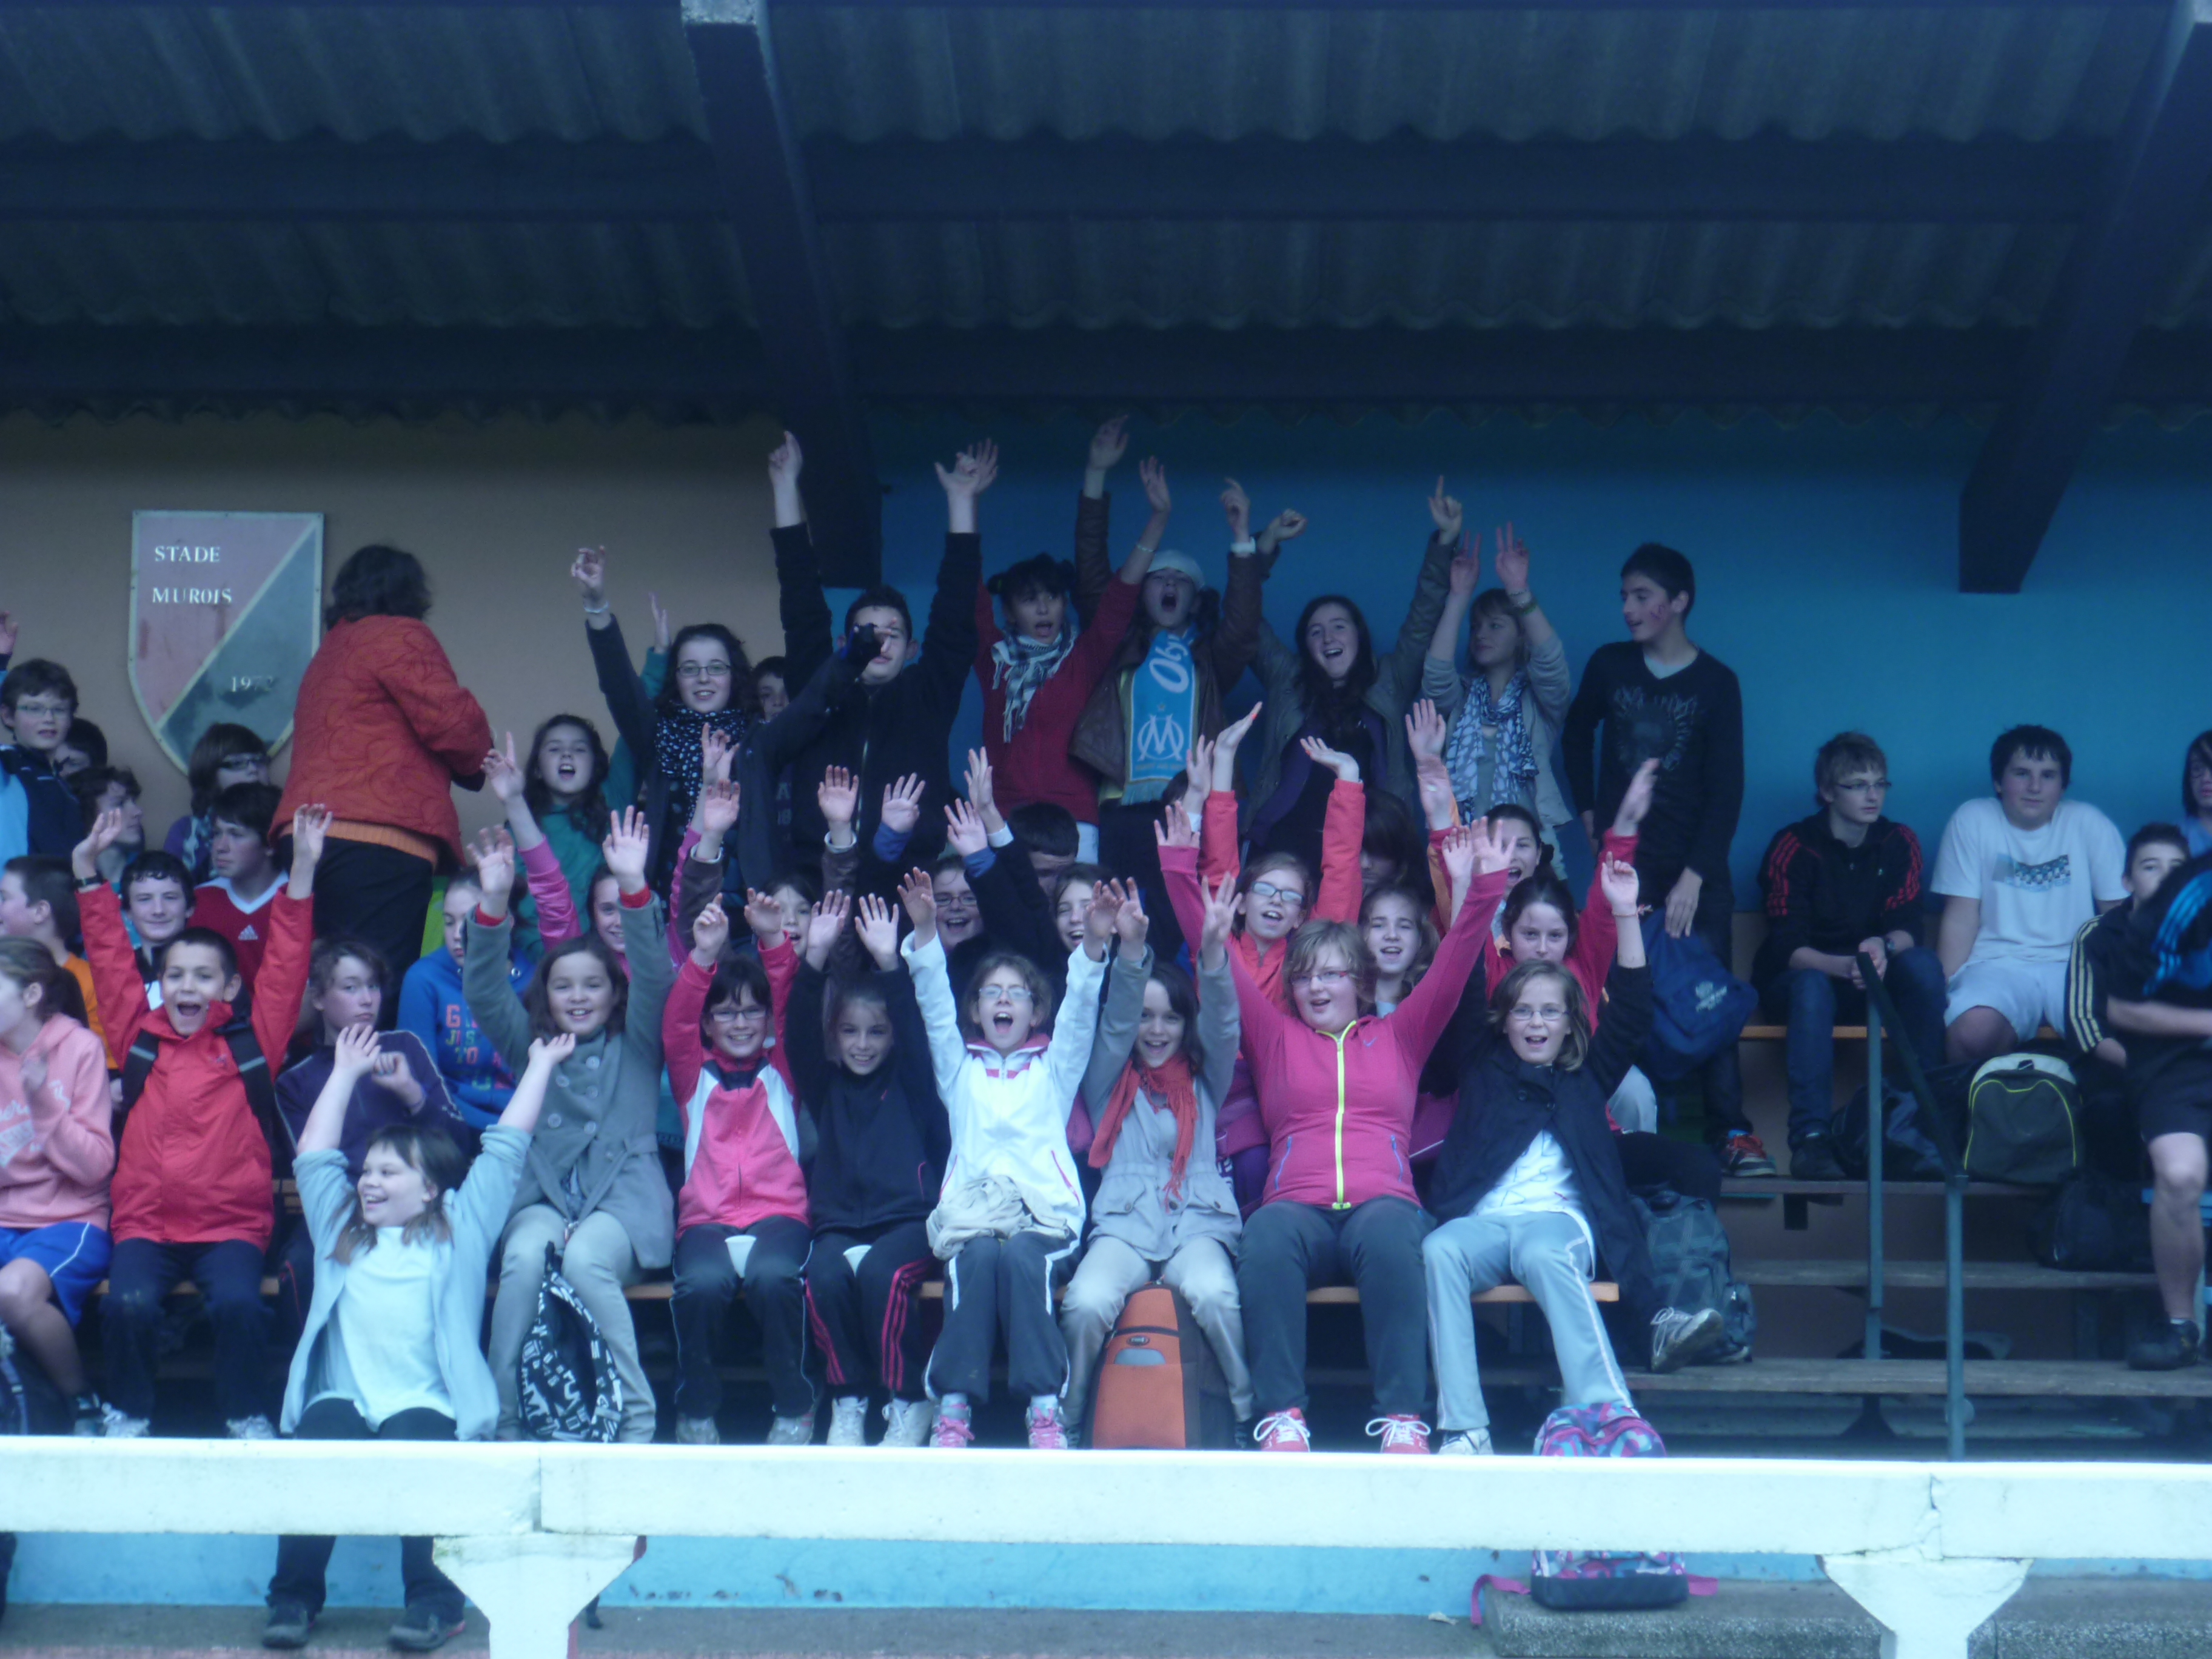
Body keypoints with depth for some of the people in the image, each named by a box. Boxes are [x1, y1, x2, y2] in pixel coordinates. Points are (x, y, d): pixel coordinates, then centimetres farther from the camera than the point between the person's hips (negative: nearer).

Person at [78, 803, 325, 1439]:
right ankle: (128, 1411, 0)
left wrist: (303, 872, -4)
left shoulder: (251, 1042, 6)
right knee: (128, 1304, -26)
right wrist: (88, 872, 10)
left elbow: (286, 966, 3)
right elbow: (111, 960, 13)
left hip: (231, 1224, -1)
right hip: (146, 1223, 1)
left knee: (239, 1303, -27)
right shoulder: (138, 1036, 10)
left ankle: (245, 1414, -2)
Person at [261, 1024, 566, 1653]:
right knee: (319, 1440, -30)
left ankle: (434, 1603, -29)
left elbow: (505, 1149, 19)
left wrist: (540, 1065, 25)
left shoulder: (460, 1233, 16)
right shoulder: (340, 1232, 25)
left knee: (414, 1442, -34)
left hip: (429, 1406, -2)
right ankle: (294, 1598, -23)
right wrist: (346, 1073, 36)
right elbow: (314, 1156, 32)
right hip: (342, 1401, 2)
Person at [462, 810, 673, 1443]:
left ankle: (636, 1417, -26)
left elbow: (655, 977, -1)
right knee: (525, 1256, -33)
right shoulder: (531, 1047, 20)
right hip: (544, 1195, 2)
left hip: (625, 1199, -2)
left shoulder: (635, 1046, 15)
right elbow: (485, 994, 5)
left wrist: (634, 889, -16)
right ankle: (505, 1415, -28)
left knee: (585, 1257, -34)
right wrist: (493, 905, -11)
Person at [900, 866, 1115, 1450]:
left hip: (1045, 1210, 0)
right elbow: (935, 1006, 10)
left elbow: (1080, 1010, 7)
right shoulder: (960, 1069, 24)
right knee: (978, 1256, -33)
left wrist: (1094, 946, -11)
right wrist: (925, 933, -6)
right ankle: (955, 1405, -33)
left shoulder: (1054, 1068, 22)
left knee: (1020, 1256, -33)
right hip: (970, 1208, 0)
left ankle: (1045, 1407, -33)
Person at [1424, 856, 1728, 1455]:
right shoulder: (1482, 1068, 26)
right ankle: (1462, 1430, -41)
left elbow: (1632, 1012, 16)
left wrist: (1625, 914, 8)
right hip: (1483, 1218, 1)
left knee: (1545, 1255, -38)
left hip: (1559, 1216, -1)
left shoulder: (1585, 1077, 26)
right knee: (1440, 1251, -36)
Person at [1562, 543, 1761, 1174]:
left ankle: (1730, 1129, -6)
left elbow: (1727, 789, -6)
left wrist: (1695, 876, -14)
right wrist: (1588, 810, 15)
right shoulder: (1609, 666, 4)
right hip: (1623, 860, 2)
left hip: (1696, 865, -2)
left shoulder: (1716, 682, -3)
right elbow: (1579, 732, 24)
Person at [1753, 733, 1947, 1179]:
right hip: (1793, 980, -3)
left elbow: (1908, 929, -9)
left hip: (1872, 984, 3)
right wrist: (1845, 966, -39)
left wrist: (1884, 946, -34)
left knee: (1924, 964, -27)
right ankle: (1810, 1137, -44)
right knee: (1812, 986, -37)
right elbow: (1788, 949, -19)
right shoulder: (1793, 847, -12)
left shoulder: (1899, 843, 0)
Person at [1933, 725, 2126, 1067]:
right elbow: (1961, 917, 1)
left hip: (2075, 964, 1)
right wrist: (1944, 991, -10)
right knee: (1973, 1030, -36)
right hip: (1997, 964, -1)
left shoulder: (2089, 824, 6)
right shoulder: (1971, 821, 4)